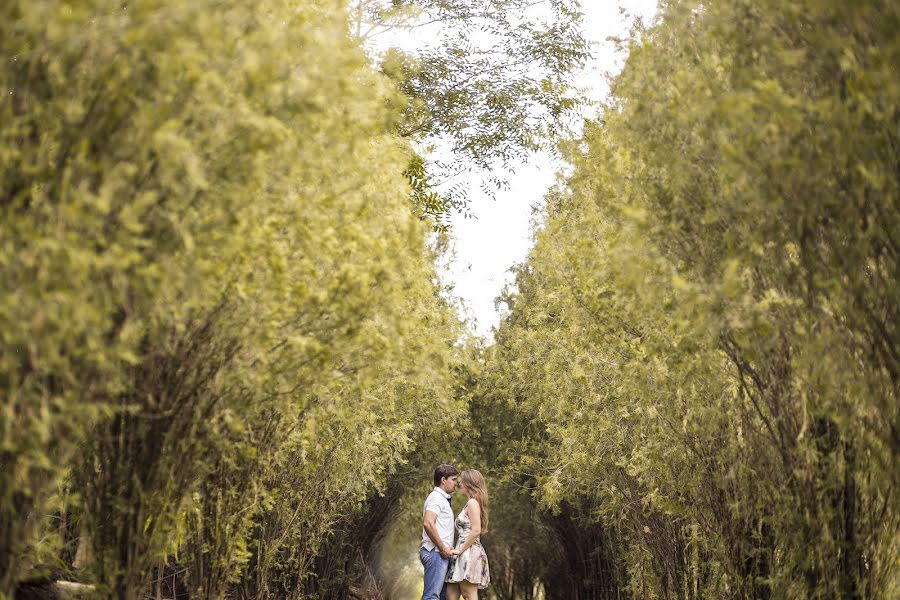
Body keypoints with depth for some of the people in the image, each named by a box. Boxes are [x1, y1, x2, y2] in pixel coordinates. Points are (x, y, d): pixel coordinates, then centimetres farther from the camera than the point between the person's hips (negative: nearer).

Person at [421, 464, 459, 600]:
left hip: (441, 553, 10)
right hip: (435, 552, -10)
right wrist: (443, 548, -18)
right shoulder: (436, 497, -9)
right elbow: (428, 523, -22)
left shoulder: (443, 498, 23)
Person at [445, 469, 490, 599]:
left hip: (469, 553, -10)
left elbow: (476, 531, -18)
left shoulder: (472, 502, -8)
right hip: (465, 555, 10)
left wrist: (460, 550, -15)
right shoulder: (471, 503, 21)